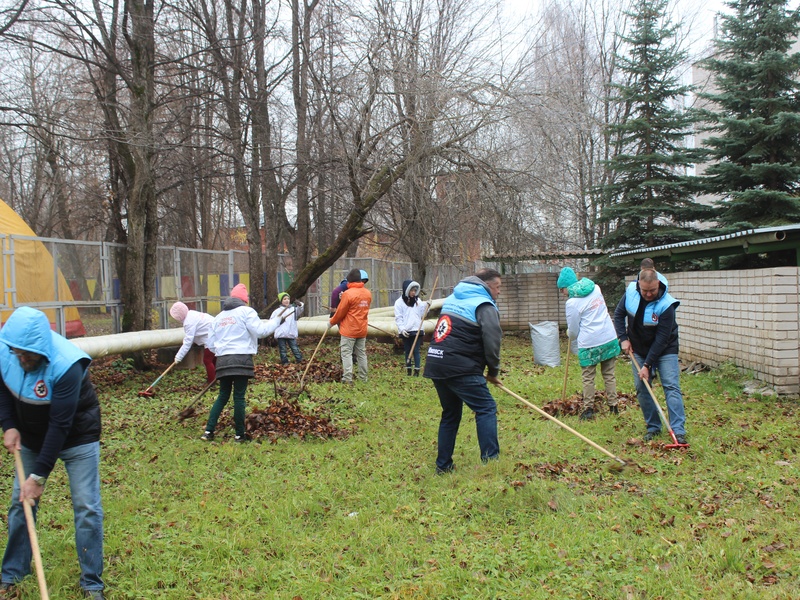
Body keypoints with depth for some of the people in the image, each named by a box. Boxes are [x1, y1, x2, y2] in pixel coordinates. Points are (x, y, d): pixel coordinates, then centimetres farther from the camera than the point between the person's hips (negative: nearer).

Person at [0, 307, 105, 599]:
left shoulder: (67, 365, -35)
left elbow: (60, 426, -32)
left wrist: (39, 476, -30)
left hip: (77, 435, -5)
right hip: (31, 435, 5)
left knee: (86, 507, -6)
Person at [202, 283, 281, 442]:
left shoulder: (219, 317, 19)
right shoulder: (246, 311, 0)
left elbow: (211, 344, 18)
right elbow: (260, 330, -11)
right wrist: (276, 321, 2)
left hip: (222, 361, 6)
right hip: (242, 359, -5)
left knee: (223, 396, 14)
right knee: (239, 397, -1)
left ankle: (208, 431, 9)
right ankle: (240, 435, 4)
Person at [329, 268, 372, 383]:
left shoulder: (348, 294, -15)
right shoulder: (368, 293, 5)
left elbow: (340, 312, -9)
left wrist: (332, 322, 8)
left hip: (349, 330, -6)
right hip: (362, 330, 6)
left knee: (346, 353, -2)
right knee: (361, 353, 12)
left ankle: (347, 378, -7)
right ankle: (363, 378, 14)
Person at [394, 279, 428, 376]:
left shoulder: (417, 301, 10)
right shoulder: (399, 302, 0)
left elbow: (422, 314, 9)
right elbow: (398, 317, -4)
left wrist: (426, 306, -6)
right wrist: (402, 328, -15)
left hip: (417, 330, 1)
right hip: (406, 331, -1)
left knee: (416, 350, -2)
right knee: (407, 351, 7)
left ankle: (417, 370, -1)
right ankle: (408, 370, 15)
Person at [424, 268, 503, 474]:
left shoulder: (453, 299, 22)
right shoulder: (485, 305, -4)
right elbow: (492, 343, -12)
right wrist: (493, 372, 3)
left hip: (435, 363, 8)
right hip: (459, 368, -8)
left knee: (451, 413, 18)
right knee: (486, 408, -2)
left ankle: (443, 465, 22)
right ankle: (490, 460, -9)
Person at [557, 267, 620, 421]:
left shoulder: (572, 302, -12)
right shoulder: (595, 288, 6)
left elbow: (573, 331, -3)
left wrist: (570, 334, 20)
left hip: (589, 344, -6)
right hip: (610, 338, 6)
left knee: (588, 378, 7)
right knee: (609, 374, 14)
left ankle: (588, 409, 10)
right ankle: (613, 406, 17)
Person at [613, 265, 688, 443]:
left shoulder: (666, 305, -28)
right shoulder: (630, 291, -15)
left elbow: (662, 339, -25)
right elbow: (619, 314, 3)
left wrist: (647, 365, -25)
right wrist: (623, 338, -7)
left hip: (665, 350, -4)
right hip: (639, 349, 4)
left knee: (671, 386, -11)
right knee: (642, 388, 4)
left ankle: (678, 431, -12)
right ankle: (653, 427, 15)